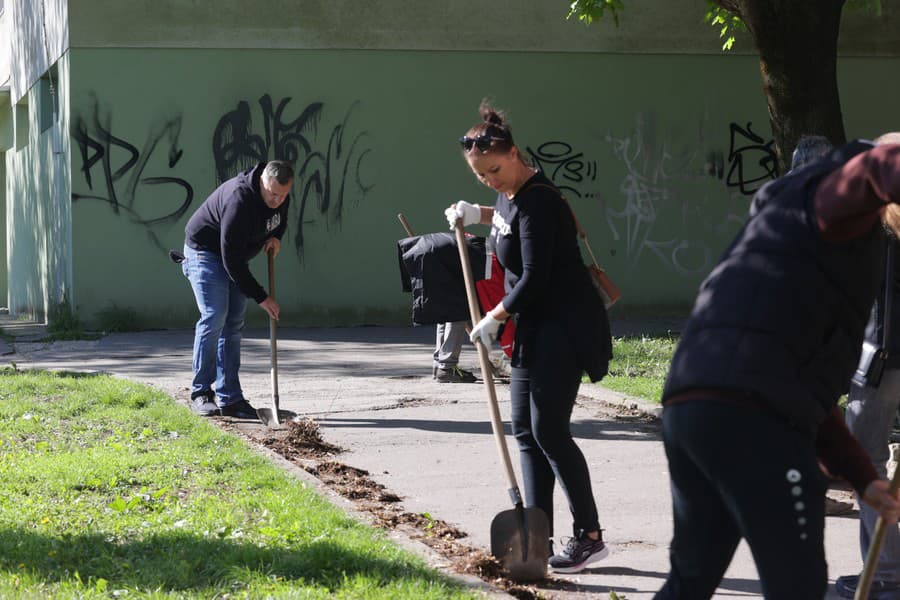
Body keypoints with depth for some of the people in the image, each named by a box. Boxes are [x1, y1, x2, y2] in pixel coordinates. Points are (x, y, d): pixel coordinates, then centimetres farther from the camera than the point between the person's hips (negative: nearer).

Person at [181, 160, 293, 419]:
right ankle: (200, 393, -10)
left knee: (233, 323, 2)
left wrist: (275, 237, -8)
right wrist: (260, 297, -29)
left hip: (235, 256, 8)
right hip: (205, 251, -8)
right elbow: (231, 259, -33)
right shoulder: (239, 201, -35)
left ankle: (229, 399, 3)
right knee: (214, 317, -18)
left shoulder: (280, 198, -9)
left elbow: (280, 220, 17)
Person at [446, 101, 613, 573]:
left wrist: (495, 317, -11)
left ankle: (589, 536, -2)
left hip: (563, 328, -10)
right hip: (534, 327, 10)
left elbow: (534, 278, -22)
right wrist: (477, 214, 20)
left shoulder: (537, 201, -20)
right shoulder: (510, 196, 10)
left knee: (548, 429, -10)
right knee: (524, 429, 9)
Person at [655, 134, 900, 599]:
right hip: (752, 413, -10)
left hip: (686, 404, 10)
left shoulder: (798, 230, 33)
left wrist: (861, 476, 30)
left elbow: (801, 376, 33)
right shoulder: (834, 193, 6)